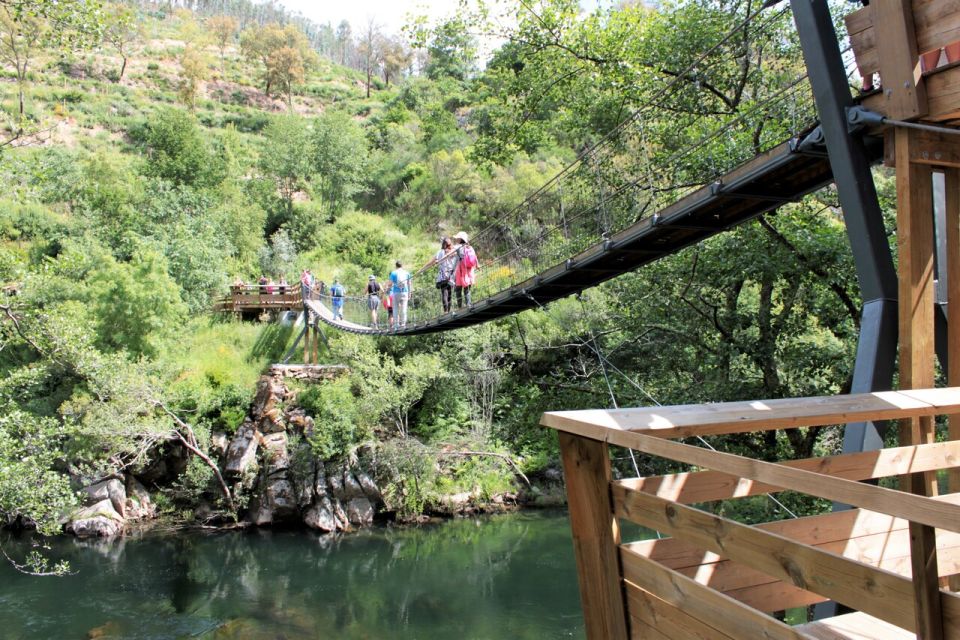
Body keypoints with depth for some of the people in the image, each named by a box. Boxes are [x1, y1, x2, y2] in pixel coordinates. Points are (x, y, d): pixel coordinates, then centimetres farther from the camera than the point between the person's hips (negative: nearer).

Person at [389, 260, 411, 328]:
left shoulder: (393, 273, 3)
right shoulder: (406, 273, 10)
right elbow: (409, 284, 11)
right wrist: (409, 294, 16)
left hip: (396, 292, -1)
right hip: (404, 292, 1)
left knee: (396, 309, 3)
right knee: (403, 309, 0)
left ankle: (397, 324, -2)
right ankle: (403, 323, -6)